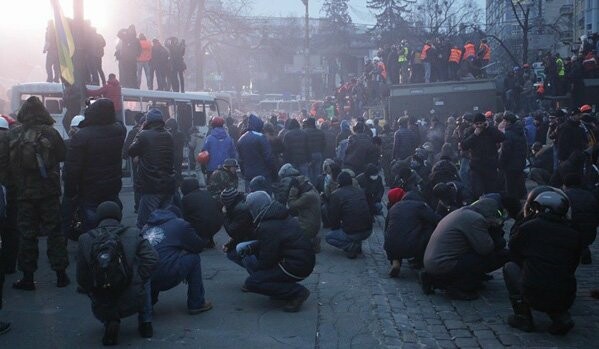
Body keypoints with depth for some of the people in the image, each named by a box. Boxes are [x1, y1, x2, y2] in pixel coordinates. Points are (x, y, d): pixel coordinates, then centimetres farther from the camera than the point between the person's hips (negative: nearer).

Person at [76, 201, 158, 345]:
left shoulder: (85, 239, 2)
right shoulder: (133, 234, -1)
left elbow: (82, 279, 5)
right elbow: (152, 257, -12)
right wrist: (138, 280, 0)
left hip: (103, 309, 1)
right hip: (133, 302, -1)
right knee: (144, 281, 30)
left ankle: (109, 322, 4)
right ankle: (145, 323, 22)